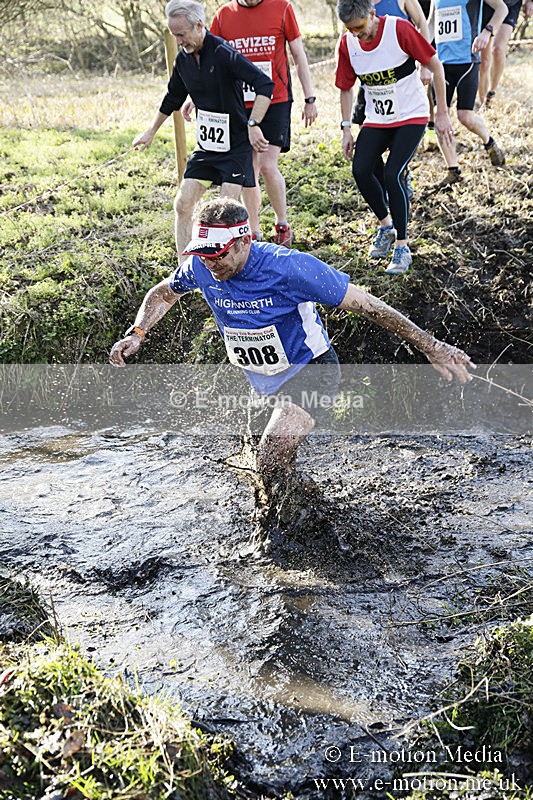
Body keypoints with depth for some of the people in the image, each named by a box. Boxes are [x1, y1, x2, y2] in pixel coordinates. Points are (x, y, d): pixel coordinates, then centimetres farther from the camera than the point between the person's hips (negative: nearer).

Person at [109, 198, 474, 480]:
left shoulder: (288, 267, -30)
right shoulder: (200, 266, -14)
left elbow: (365, 304, -26)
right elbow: (164, 293, 10)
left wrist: (431, 346, -25)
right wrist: (136, 335, -8)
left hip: (310, 370, -6)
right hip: (262, 379, 6)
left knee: (272, 458, -25)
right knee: (283, 465, 19)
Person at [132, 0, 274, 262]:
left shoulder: (223, 53, -18)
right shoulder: (184, 58, 4)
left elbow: (265, 85, -26)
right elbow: (174, 97, 22)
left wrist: (253, 125, -35)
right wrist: (152, 131, 30)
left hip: (236, 145, -7)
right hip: (205, 145, 7)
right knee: (182, 204, 2)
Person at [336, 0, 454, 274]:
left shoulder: (399, 30, -19)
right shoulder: (347, 44, -6)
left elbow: (435, 66, -10)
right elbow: (347, 88, 8)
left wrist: (441, 113, -9)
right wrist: (346, 128, 3)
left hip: (411, 116, -4)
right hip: (376, 119, 4)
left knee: (392, 174, -20)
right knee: (360, 171, -15)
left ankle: (402, 248, -7)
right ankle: (386, 226, 12)